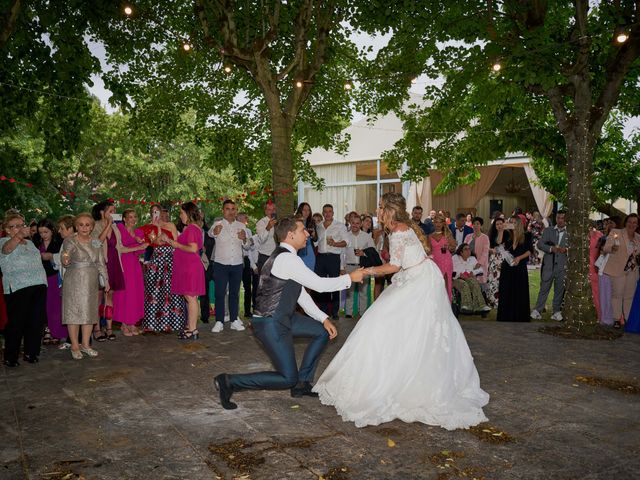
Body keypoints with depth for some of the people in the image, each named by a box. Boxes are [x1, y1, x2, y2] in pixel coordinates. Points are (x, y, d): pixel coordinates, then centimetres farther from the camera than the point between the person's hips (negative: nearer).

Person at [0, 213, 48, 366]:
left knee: (36, 322, 6)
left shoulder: (29, 243, 21)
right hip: (17, 289, -6)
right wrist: (19, 236, -46)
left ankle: (31, 353, 19)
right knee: (16, 323, -4)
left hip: (39, 286, 6)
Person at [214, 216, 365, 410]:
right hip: (270, 324, -10)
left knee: (323, 331, 15)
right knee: (288, 378, -5)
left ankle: (302, 383, 21)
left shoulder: (285, 256, 11)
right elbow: (320, 285, -19)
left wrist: (323, 318, 11)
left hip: (282, 317, 10)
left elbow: (300, 293, 15)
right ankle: (229, 382, 0)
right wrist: (350, 278, -5)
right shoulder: (287, 258, -21)